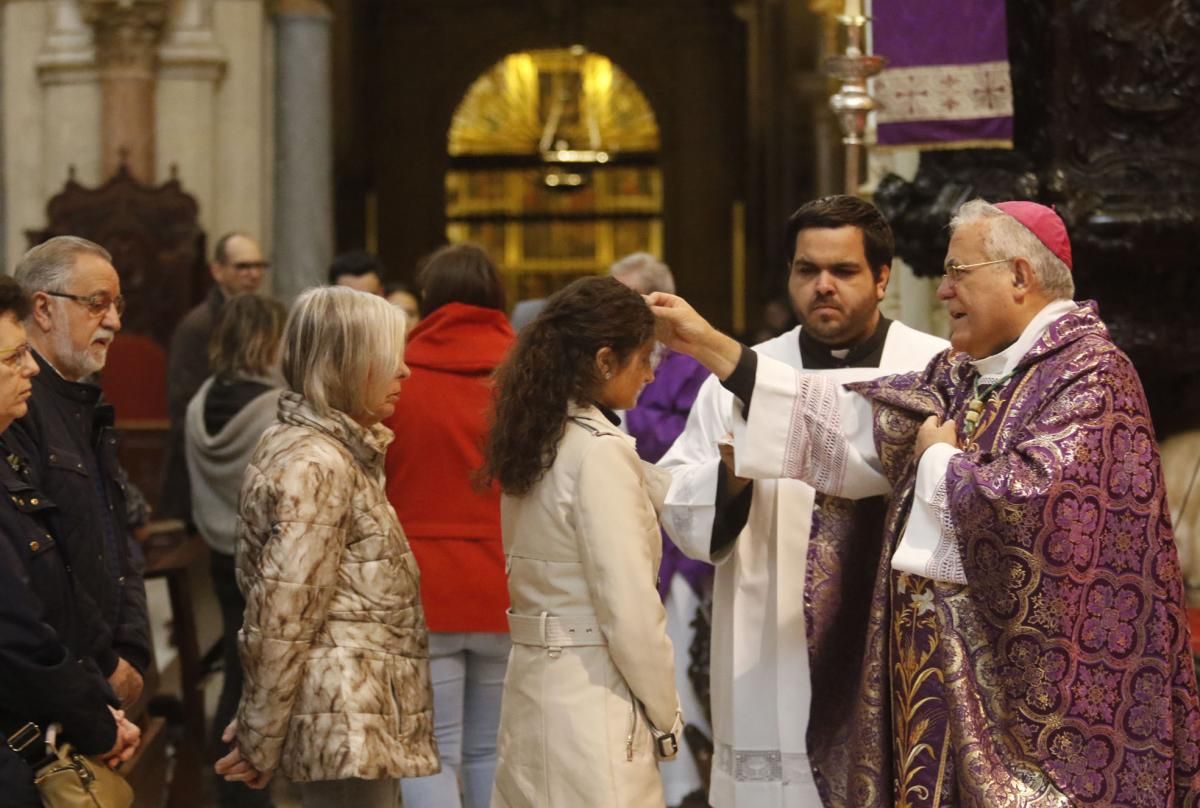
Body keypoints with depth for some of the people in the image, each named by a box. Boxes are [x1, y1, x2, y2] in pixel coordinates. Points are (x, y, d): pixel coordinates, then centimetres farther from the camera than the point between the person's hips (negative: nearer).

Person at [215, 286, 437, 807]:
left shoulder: (339, 451, 16)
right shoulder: (315, 465, -16)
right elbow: (282, 619, -18)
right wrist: (260, 746, -13)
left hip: (355, 726, 10)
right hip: (348, 725, -10)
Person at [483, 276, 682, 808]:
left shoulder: (538, 440, 9)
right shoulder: (601, 451, -16)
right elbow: (630, 611, -17)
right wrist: (665, 714, -6)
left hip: (533, 684, 9)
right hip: (591, 699, -9)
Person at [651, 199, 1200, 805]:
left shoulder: (1089, 375, -12)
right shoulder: (962, 373, 12)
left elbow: (1025, 498, -26)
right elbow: (853, 419, 7)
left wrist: (940, 460, -6)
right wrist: (708, 345, 6)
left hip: (1022, 679, -8)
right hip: (935, 663, 8)